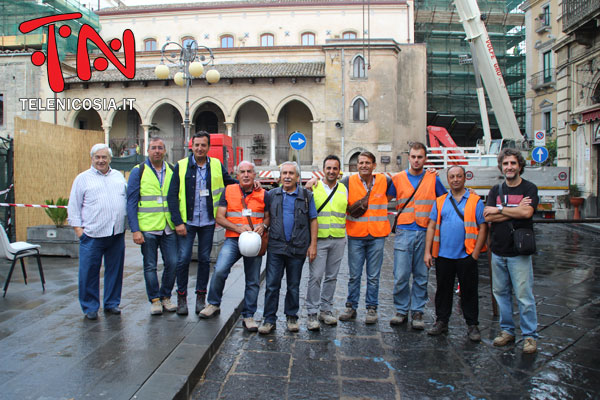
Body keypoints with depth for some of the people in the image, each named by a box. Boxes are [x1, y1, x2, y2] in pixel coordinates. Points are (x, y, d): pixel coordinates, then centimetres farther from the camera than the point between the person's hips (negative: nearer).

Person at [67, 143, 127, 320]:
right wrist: (77, 227, -3)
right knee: (89, 272, 0)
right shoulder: (83, 178, 4)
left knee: (115, 270, 10)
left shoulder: (119, 176, 15)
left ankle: (112, 303, 24)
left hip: (117, 233, 3)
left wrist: (128, 222, 13)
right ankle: (90, 307, 14)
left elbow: (128, 198, 20)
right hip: (92, 234, -3)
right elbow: (74, 206, 4)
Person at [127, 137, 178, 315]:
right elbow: (131, 202, -3)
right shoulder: (138, 171, -1)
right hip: (147, 228, -2)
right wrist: (135, 230, -9)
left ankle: (165, 296, 23)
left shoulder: (172, 171, 9)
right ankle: (155, 300, 21)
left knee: (172, 263, 3)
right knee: (150, 266, 6)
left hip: (169, 228, 3)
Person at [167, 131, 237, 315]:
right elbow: (172, 196, -3)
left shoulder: (216, 165, 4)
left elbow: (231, 182, 18)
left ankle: (201, 296, 22)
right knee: (183, 258, -2)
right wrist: (178, 222, -10)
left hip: (208, 222, 2)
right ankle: (182, 297, 15)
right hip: (187, 221, -2)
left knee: (204, 259, 9)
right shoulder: (181, 166, -1)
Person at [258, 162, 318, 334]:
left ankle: (292, 317, 25)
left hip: (298, 248, 0)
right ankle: (269, 319, 11)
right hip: (275, 247, 1)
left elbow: (313, 221, 5)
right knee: (272, 285, 1)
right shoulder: (272, 195, 7)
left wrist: (313, 245, 0)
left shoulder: (306, 196, 5)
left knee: (294, 286, 11)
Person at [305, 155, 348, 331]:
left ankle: (325, 310, 22)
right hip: (318, 239, -4)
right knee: (315, 276, -7)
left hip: (338, 240, 4)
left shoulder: (344, 189, 11)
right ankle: (312, 313, 2)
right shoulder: (313, 187, -1)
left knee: (331, 276, 10)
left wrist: (343, 229, 11)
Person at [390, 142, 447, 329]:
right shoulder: (398, 178, 7)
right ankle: (402, 310, 14)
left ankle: (417, 312, 17)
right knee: (401, 276, -1)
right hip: (404, 232, 0)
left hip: (425, 233, 0)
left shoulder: (433, 178, 6)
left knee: (421, 276, 6)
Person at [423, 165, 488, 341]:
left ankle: (472, 325, 20)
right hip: (443, 255, 3)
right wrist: (427, 251, 1)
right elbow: (431, 227, 8)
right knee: (443, 289, 12)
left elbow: (483, 228, -1)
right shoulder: (440, 201, 9)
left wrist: (476, 253, -8)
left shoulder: (475, 201, 2)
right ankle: (441, 321, 25)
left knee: (469, 291, 6)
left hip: (466, 256, -2)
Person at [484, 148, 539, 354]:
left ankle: (529, 335, 11)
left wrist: (499, 209, -9)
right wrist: (515, 210, -10)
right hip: (498, 251, 4)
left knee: (524, 295, -2)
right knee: (501, 292, 10)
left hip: (519, 252, -4)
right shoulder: (495, 190, 10)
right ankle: (507, 331, 24)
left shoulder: (529, 188, 0)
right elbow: (488, 216, -4)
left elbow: (527, 212, -18)